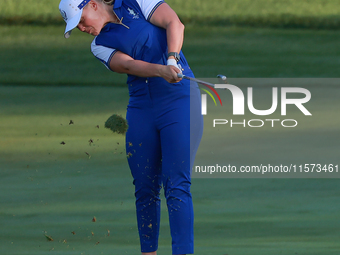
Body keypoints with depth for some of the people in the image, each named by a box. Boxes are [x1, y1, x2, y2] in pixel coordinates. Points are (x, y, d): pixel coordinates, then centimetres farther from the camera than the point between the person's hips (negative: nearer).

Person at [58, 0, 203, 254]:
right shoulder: (100, 45, 10)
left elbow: (174, 23, -8)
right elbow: (127, 65, -9)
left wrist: (172, 59, -25)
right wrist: (161, 70, -28)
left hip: (178, 100, -5)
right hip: (141, 107, 5)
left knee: (176, 184, -14)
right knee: (145, 188, 4)